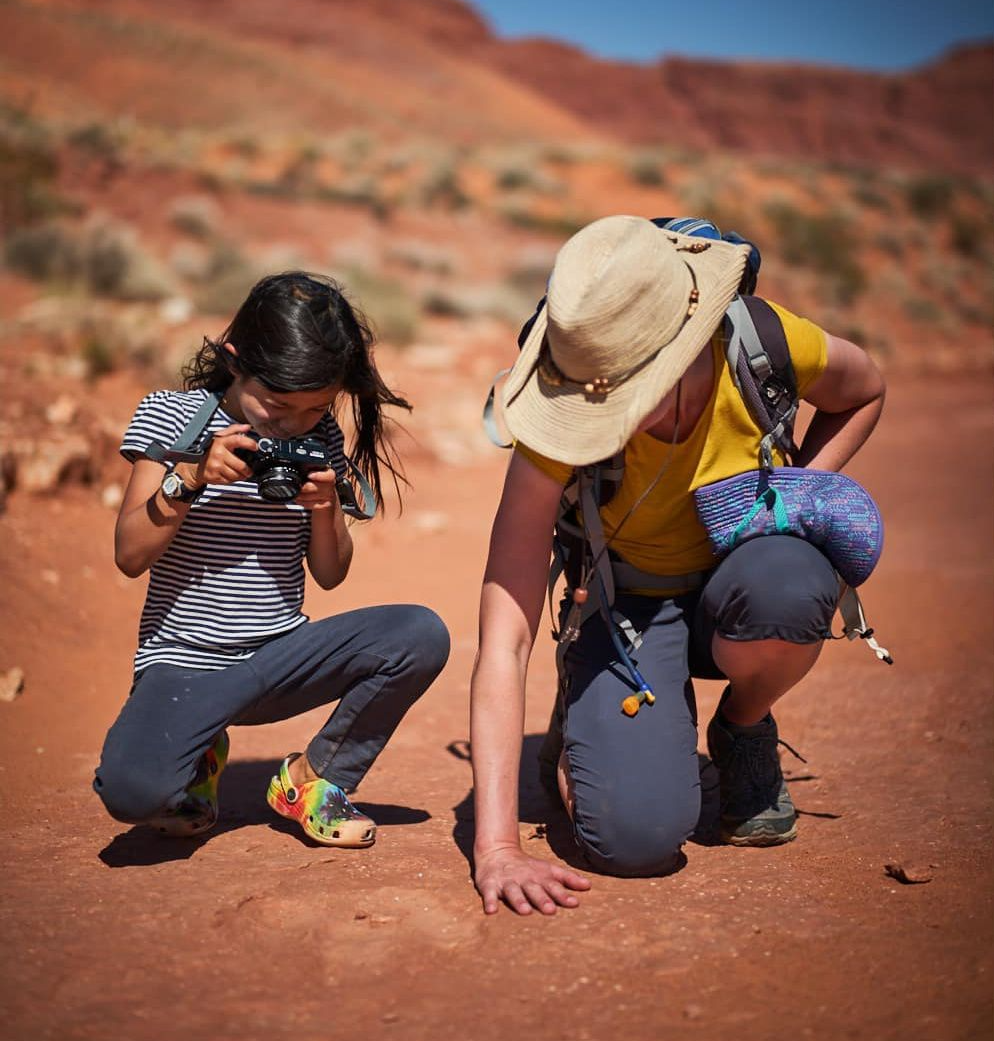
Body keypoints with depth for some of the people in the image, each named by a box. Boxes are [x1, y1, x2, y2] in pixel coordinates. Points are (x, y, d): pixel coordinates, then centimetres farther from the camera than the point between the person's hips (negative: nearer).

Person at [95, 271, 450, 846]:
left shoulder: (320, 438, 4)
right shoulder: (173, 415, -4)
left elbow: (330, 574, 7)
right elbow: (130, 556, -8)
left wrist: (327, 509, -13)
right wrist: (190, 479, -23)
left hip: (280, 658, 3)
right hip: (184, 662, -3)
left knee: (422, 634, -22)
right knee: (131, 788, -33)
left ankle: (315, 776, 2)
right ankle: (202, 755, 8)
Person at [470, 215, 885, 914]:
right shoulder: (563, 421, -28)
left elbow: (865, 393, 3)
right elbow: (504, 640, -30)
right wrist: (497, 845, -36)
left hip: (738, 596, 2)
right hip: (629, 604, -1)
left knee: (785, 583, -38)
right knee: (635, 835, -26)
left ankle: (743, 731, -1)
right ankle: (583, 727, 12)